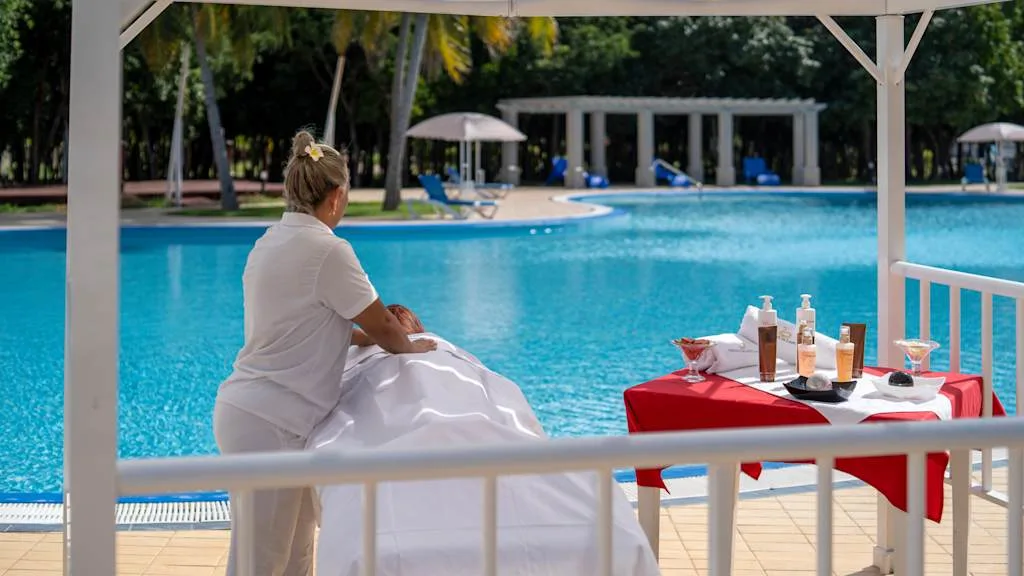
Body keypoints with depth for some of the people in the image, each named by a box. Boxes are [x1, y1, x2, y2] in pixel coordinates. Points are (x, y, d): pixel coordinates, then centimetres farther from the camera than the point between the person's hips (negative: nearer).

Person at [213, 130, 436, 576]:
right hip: (269, 425, -9)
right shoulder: (327, 250, -16)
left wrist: (383, 331, 19)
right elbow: (382, 328, -7)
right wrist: (410, 346, 13)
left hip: (248, 411, 9)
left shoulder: (273, 240, 11)